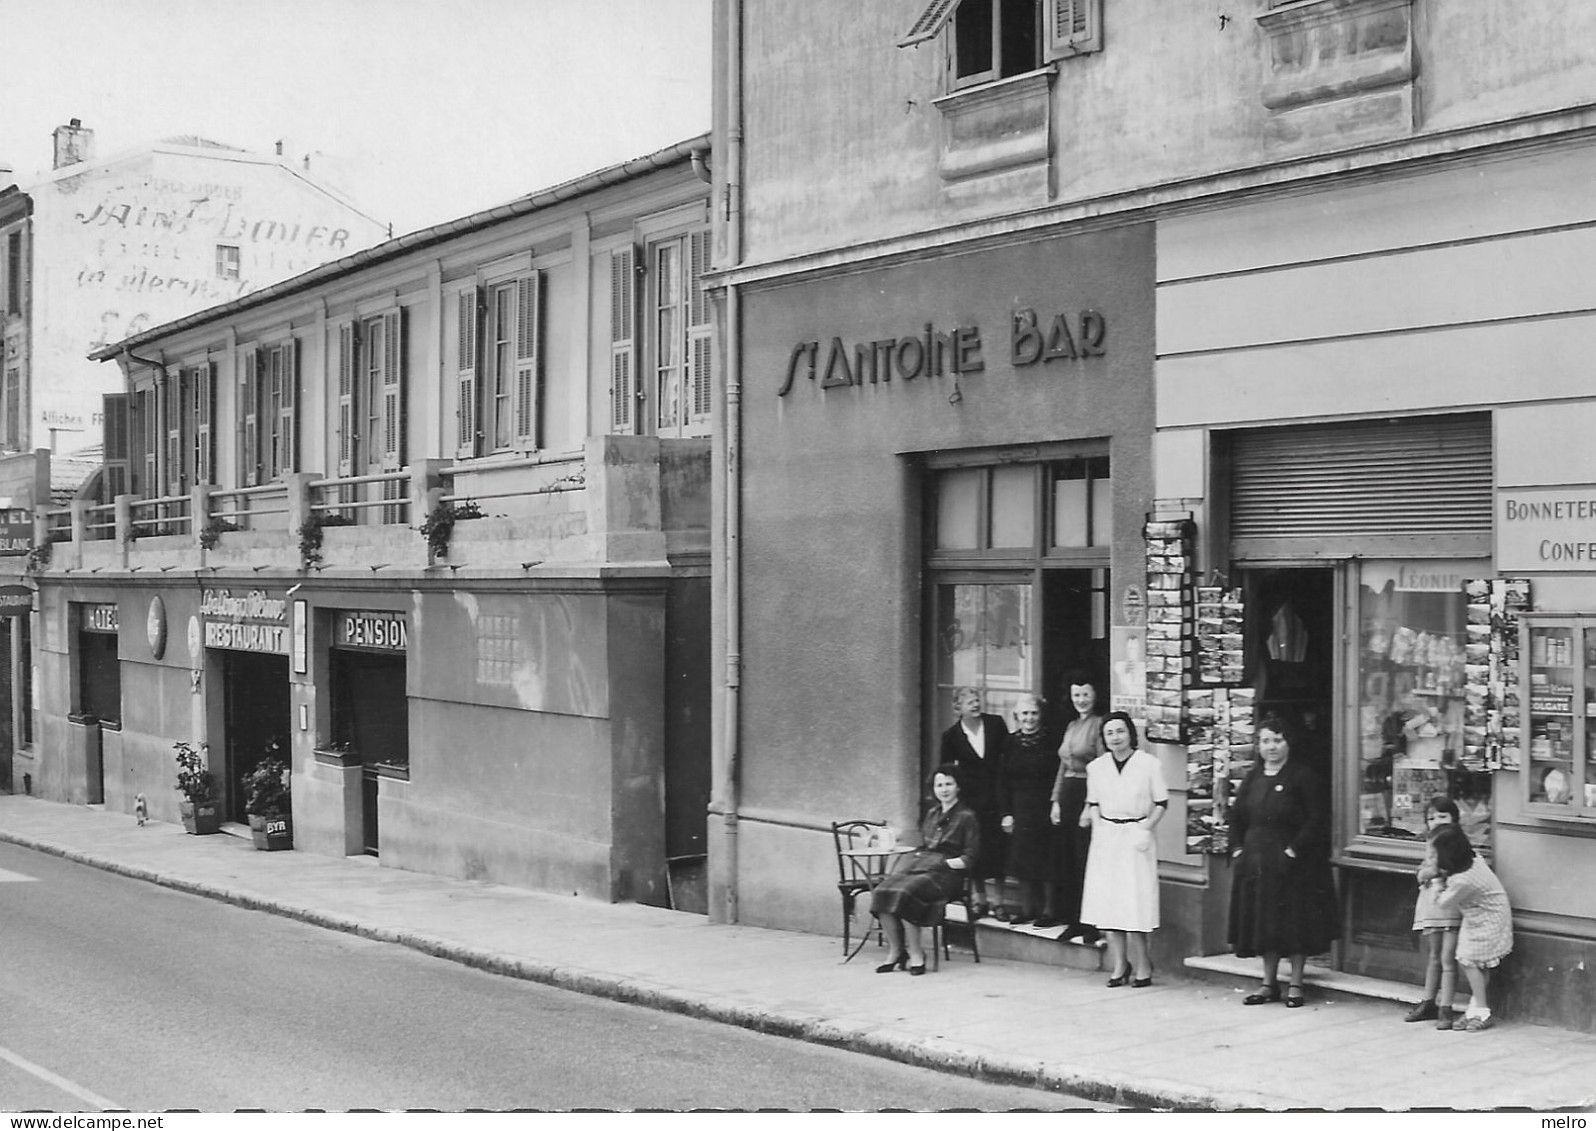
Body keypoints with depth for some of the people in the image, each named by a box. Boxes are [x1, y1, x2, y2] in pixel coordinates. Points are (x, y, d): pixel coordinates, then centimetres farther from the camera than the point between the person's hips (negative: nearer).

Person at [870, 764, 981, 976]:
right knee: (881, 893, -21)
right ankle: (897, 952, -13)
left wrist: (945, 863, -12)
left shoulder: (966, 817, 2)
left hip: (945, 871, -6)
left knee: (904, 894, -32)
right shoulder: (932, 814, 22)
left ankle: (915, 954, -21)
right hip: (921, 865, 6)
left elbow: (970, 857, -3)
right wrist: (916, 858, 4)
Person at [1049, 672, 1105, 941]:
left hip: (1088, 795, -8)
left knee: (1086, 861, -8)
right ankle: (1073, 921, 15)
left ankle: (1091, 924, -3)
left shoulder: (1099, 724, -7)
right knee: (1065, 861, 8)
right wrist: (1056, 800, 13)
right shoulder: (1071, 726, 17)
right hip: (1067, 795, 8)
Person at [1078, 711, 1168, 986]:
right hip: (1106, 839, 4)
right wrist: (1096, 827, -2)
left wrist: (1147, 830, -10)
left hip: (1135, 837, -4)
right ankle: (1119, 965, 12)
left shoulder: (1148, 763, -6)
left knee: (1135, 904, -5)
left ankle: (1142, 966, 4)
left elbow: (1161, 803, -1)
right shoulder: (1096, 767, 5)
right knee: (1107, 902, 3)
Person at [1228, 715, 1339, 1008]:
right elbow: (1236, 815, 16)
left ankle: (1295, 985, 9)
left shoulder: (1301, 777, -7)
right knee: (1263, 921, 9)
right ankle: (1269, 983, 18)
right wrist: (1239, 847, 4)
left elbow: (1315, 820, -12)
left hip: (1293, 863, -6)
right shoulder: (1253, 777, 10)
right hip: (1256, 861, 6)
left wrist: (1294, 849, -17)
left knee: (1294, 922, 0)